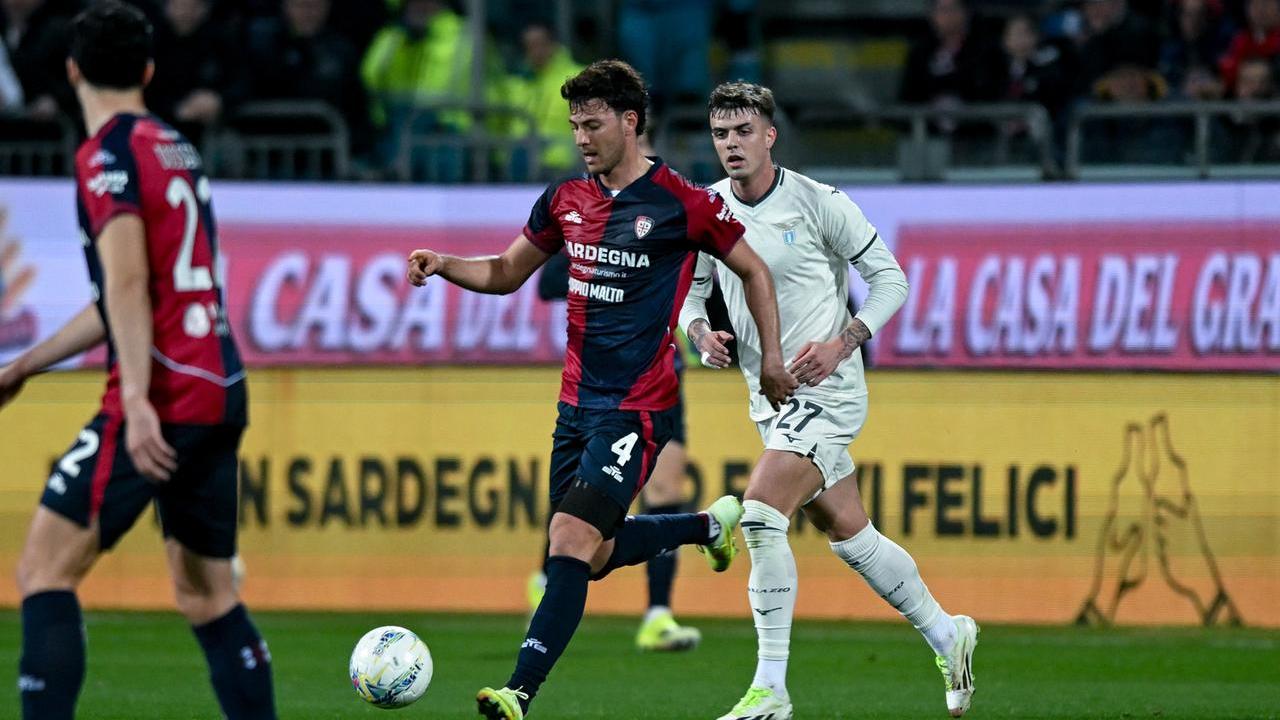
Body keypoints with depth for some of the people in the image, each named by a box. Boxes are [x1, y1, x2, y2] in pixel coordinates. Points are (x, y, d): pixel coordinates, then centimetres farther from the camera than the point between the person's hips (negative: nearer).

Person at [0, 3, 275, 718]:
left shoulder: (108, 155, -7)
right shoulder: (179, 149, 19)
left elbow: (127, 283, -20)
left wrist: (137, 400, -28)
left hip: (163, 398, -8)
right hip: (223, 391, 8)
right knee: (208, 598, 13)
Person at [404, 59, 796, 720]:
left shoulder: (682, 203, -10)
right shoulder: (566, 199, 6)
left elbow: (753, 271, 3)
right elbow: (505, 273, 17)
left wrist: (771, 358, 1)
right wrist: (444, 265, -1)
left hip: (638, 409, -7)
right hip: (578, 402, 7)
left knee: (571, 541, -19)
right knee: (595, 555, 15)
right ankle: (711, 523, 41)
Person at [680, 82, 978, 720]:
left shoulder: (819, 204, -12)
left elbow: (890, 278, -6)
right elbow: (691, 291, 14)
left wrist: (840, 343, -18)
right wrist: (701, 333, -8)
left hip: (827, 390, -7)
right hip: (769, 399, 7)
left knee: (760, 512, -22)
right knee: (848, 535, 14)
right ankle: (946, 634, 34)